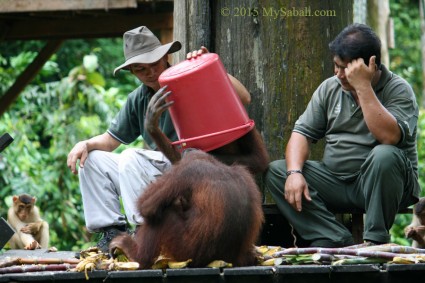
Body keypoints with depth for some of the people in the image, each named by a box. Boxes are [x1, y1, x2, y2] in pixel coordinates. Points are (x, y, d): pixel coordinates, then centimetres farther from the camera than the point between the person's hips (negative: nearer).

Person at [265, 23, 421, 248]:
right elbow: (302, 132, 4)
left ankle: (375, 241, -25)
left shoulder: (398, 90, -8)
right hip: (336, 182, 5)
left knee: (384, 156, -37)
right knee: (275, 171, -13)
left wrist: (363, 87, -26)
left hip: (380, 182, -5)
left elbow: (389, 137, -27)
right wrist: (294, 172, -15)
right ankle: (336, 241, -25)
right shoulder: (329, 88, 8)